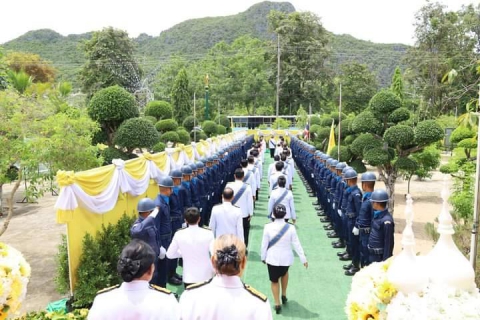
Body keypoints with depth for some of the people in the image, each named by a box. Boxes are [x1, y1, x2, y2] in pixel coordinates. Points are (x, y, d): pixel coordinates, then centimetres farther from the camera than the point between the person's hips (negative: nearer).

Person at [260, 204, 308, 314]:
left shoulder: (268, 227, -17)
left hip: (272, 258, -1)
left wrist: (263, 257, 7)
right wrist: (303, 259, 1)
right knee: (284, 273, 33)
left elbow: (264, 244, -9)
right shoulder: (290, 227, -15)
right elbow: (297, 244, -10)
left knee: (274, 280, 19)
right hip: (286, 258, 2)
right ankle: (284, 295, 38)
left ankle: (277, 304, 21)